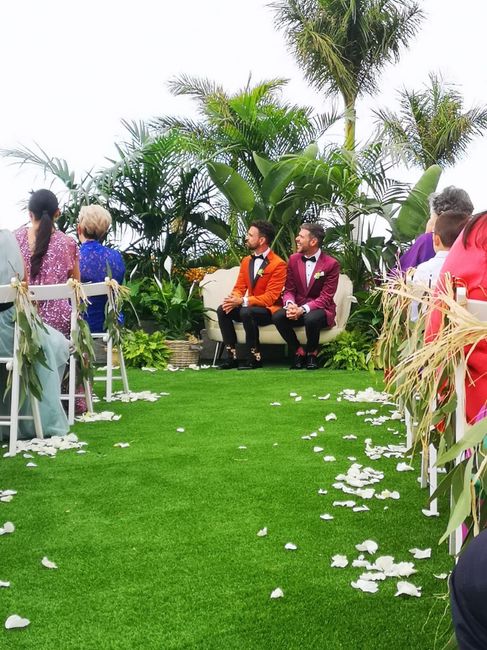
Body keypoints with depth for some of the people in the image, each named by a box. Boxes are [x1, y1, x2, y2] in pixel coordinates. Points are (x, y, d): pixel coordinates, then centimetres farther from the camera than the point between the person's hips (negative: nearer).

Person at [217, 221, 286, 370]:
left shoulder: (278, 264, -14)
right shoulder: (246, 261, 10)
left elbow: (271, 297, -20)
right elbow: (239, 288, 8)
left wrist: (243, 301, -29)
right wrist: (233, 299, -18)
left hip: (269, 310, -7)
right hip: (248, 307, 7)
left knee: (247, 312, -36)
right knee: (222, 310, -19)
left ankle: (255, 358, -22)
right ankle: (232, 356, -16)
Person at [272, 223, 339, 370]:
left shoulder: (331, 264, -11)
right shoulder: (294, 259, 3)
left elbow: (326, 297, -15)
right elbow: (289, 290, 4)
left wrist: (304, 309, -29)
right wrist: (290, 304, -20)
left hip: (319, 310, -4)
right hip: (297, 308, 4)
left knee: (311, 319, -38)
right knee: (277, 317, -26)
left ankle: (312, 352, -6)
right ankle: (299, 351, -4)